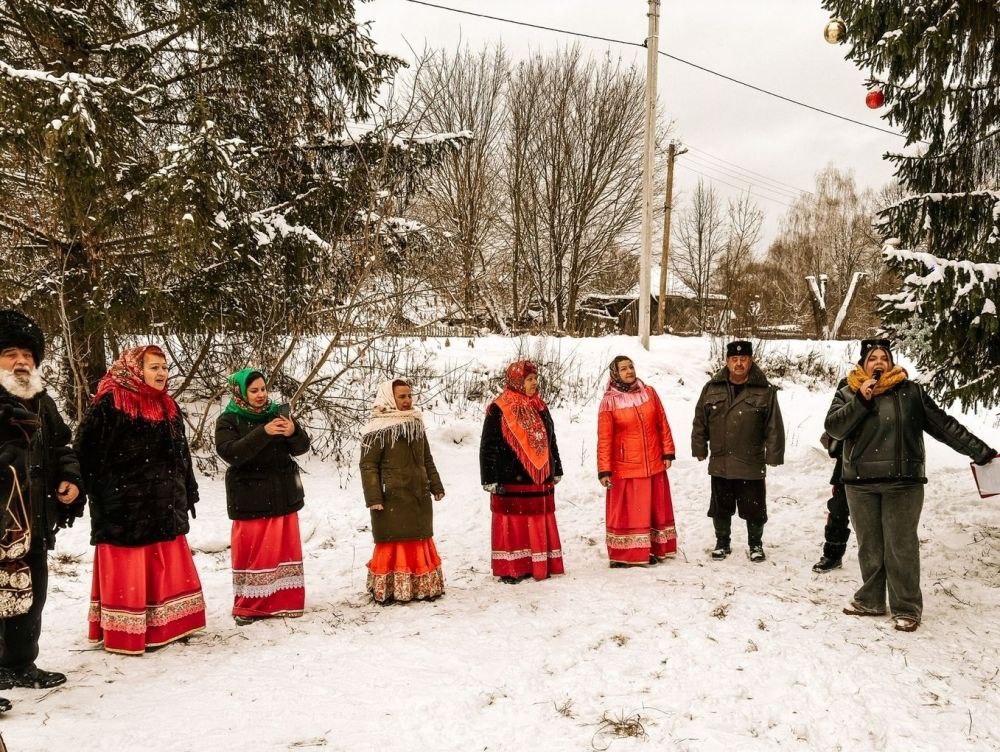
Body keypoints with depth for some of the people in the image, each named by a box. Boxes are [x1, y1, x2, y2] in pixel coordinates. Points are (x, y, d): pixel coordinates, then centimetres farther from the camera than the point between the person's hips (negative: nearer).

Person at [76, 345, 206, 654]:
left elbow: (181, 455, 18)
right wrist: (99, 496, -15)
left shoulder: (168, 406, 12)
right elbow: (87, 453, -13)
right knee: (127, 572, 1)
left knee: (168, 569, 13)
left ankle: (166, 627, 26)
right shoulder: (109, 405, -11)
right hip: (124, 507, -7)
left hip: (165, 506, 7)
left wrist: (187, 493, 18)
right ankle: (125, 635, 13)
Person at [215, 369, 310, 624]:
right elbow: (230, 452, -20)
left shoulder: (277, 413, 4)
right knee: (251, 552, 2)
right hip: (250, 499, -3)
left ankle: (285, 601, 19)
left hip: (283, 495, 3)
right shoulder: (228, 421, -4)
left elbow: (302, 447, 2)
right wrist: (263, 433, -29)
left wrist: (293, 433, -21)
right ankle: (249, 606, 14)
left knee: (284, 548, 9)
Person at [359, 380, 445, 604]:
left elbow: (427, 459, 19)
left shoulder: (417, 424, 12)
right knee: (392, 543, -1)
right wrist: (373, 498, -17)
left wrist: (436, 486, 17)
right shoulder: (377, 430, -10)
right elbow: (368, 465, -12)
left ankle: (422, 587, 24)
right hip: (391, 499, -6)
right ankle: (386, 590, 10)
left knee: (420, 542, 12)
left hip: (419, 497, 6)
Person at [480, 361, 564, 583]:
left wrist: (556, 471, 20)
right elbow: (488, 446, -9)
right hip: (511, 482, -6)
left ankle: (540, 565, 20)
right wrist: (490, 480, -12)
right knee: (513, 525, 1)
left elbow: (550, 441, 19)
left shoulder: (539, 408, 11)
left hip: (540, 480, 6)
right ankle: (510, 569, 11)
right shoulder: (499, 410, -9)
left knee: (540, 525, 10)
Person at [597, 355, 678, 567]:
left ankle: (654, 550, 23)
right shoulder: (609, 402, -6)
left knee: (656, 509, 11)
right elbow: (604, 439, -7)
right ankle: (622, 555, 9)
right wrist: (604, 470, -10)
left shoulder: (649, 393, 4)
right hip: (625, 469, -4)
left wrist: (668, 452, 5)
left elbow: (663, 424, 8)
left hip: (654, 465, 4)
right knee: (625, 512, 1)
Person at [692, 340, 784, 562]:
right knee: (721, 508, 13)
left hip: (752, 465, -2)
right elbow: (700, 421, 9)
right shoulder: (712, 388, 3)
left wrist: (774, 456, -5)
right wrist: (700, 449, 8)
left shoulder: (765, 391, -3)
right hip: (720, 464, 2)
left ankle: (756, 544, 30)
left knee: (754, 509, 9)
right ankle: (722, 542, 31)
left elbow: (774, 427, -3)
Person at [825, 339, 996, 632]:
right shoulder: (848, 394, 7)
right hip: (861, 484, 2)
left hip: (903, 483, -2)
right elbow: (834, 427, -7)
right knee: (869, 547, 11)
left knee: (901, 547, 1)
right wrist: (861, 400, -16)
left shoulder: (910, 392, 4)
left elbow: (944, 425, 7)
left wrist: (980, 452, 5)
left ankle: (907, 608, 11)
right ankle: (870, 600, 24)